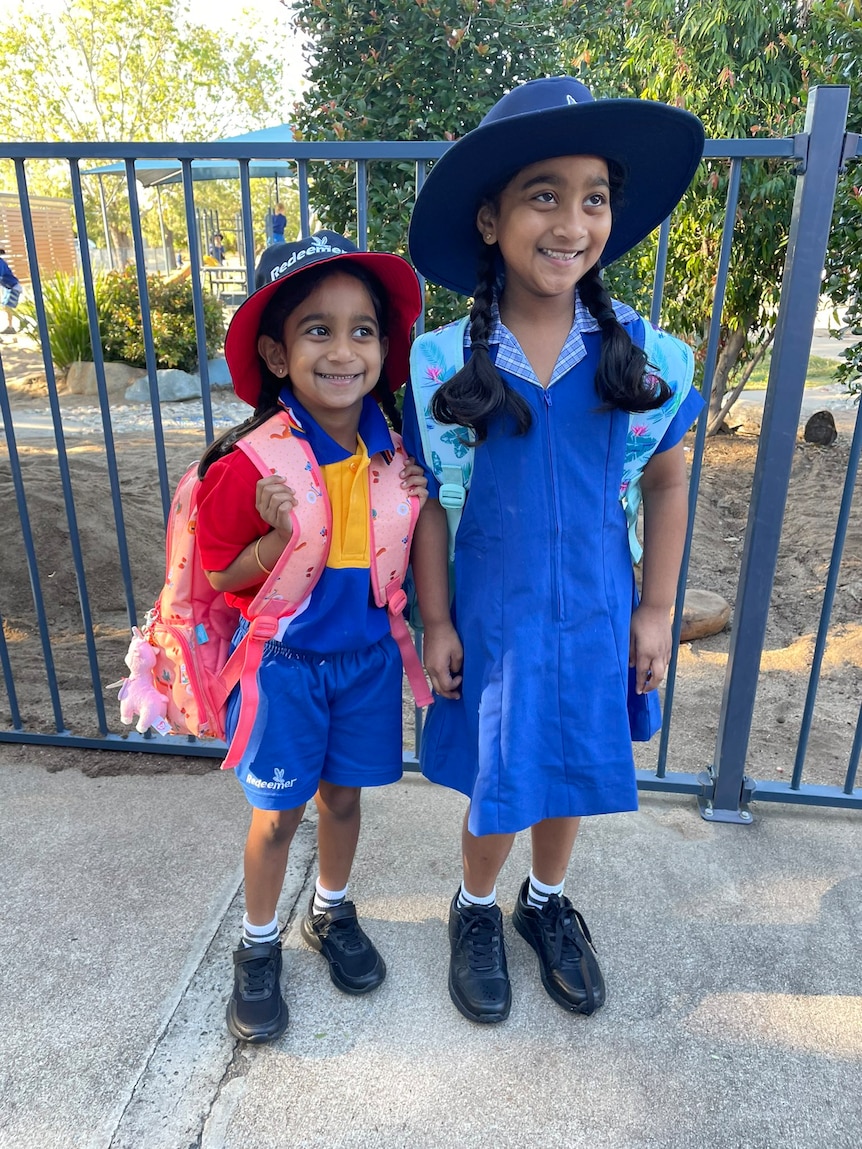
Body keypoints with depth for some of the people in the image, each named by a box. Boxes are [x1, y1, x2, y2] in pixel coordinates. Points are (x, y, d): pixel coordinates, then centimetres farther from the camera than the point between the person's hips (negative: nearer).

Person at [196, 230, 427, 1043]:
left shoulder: (391, 447, -6)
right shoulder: (252, 461, -20)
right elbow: (217, 575, -11)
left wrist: (409, 507, -13)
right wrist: (282, 534, -29)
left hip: (367, 654, 4)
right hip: (283, 661, -3)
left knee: (343, 794, 20)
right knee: (277, 814, 12)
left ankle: (332, 913, 46)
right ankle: (258, 946, 38)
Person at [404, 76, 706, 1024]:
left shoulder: (639, 354, -9)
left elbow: (667, 482, 2)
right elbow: (430, 503, -5)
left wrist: (656, 609, 3)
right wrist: (434, 624, -3)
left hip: (594, 615, 2)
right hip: (490, 617, -1)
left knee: (571, 772, 19)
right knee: (498, 786, 12)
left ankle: (547, 902, 50)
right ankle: (475, 910, 45)